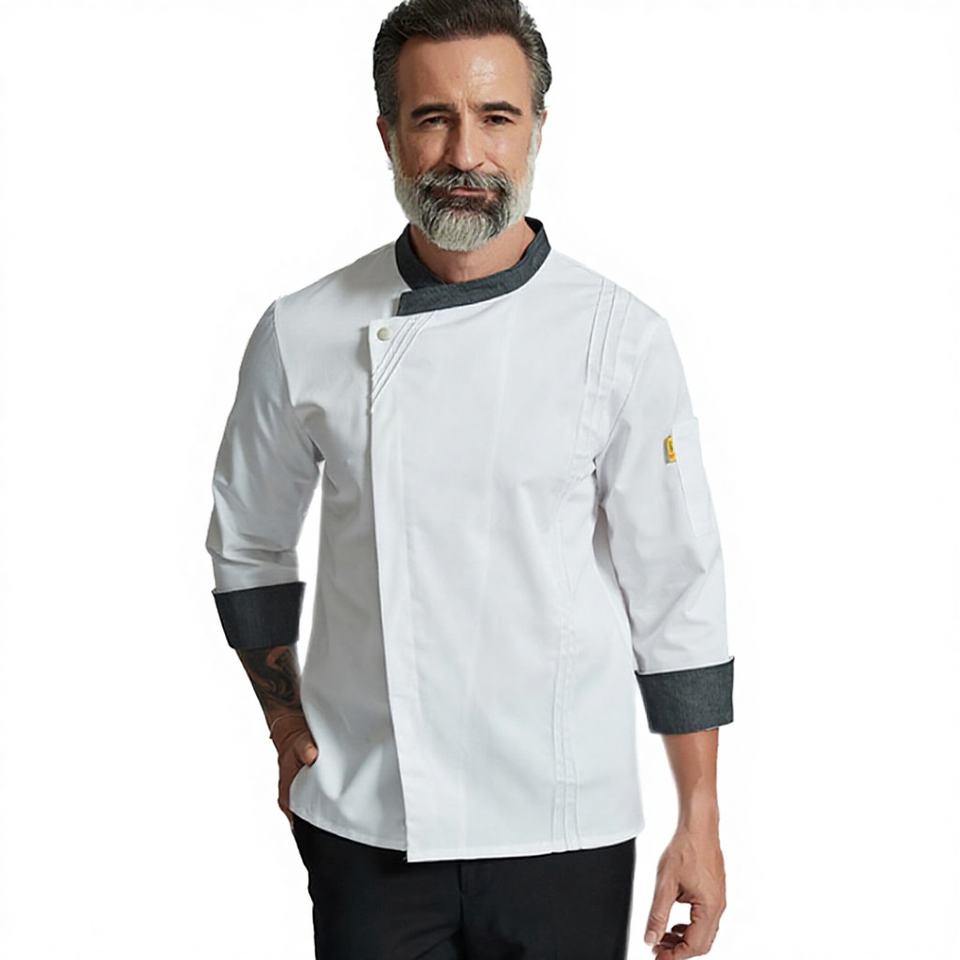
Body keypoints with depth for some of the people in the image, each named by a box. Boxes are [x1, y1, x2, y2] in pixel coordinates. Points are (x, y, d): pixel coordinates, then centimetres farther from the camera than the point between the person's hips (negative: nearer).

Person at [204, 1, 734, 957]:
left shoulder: (619, 339, -7)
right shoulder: (302, 334, -2)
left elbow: (676, 590, -4)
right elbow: (248, 549, 12)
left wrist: (699, 823, -3)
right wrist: (289, 732, 9)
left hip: (561, 825, -1)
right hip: (361, 822, 1)